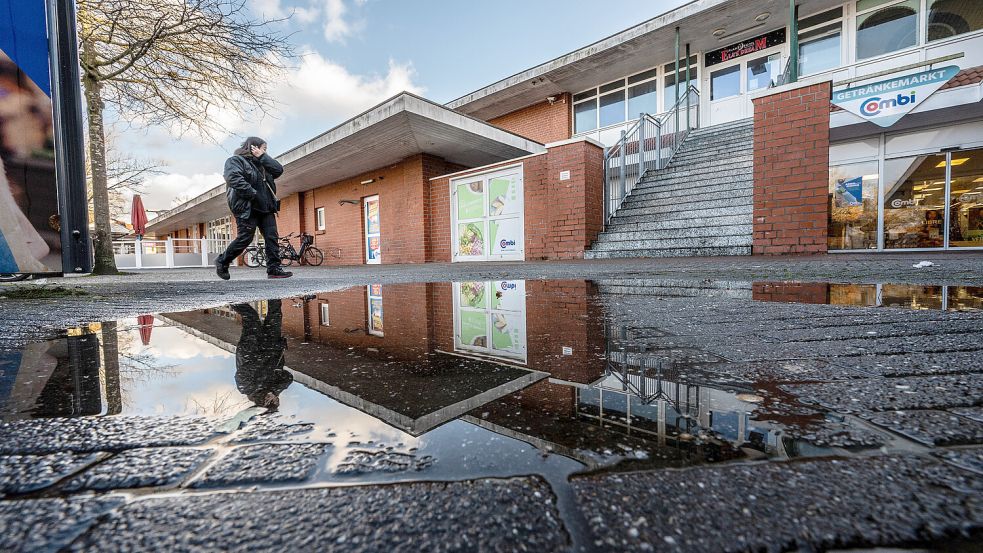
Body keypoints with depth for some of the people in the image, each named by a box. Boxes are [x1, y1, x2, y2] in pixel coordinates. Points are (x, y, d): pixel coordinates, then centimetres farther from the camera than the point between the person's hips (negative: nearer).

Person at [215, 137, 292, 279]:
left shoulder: (261, 164, 24)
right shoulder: (235, 160, 2)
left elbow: (278, 170, 8)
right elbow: (235, 179, -16)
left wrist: (262, 157, 4)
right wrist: (254, 195, -21)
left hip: (265, 208, 7)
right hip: (247, 207, -6)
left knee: (272, 237, -5)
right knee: (245, 238, -5)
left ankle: (274, 268, -5)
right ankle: (222, 262, 15)